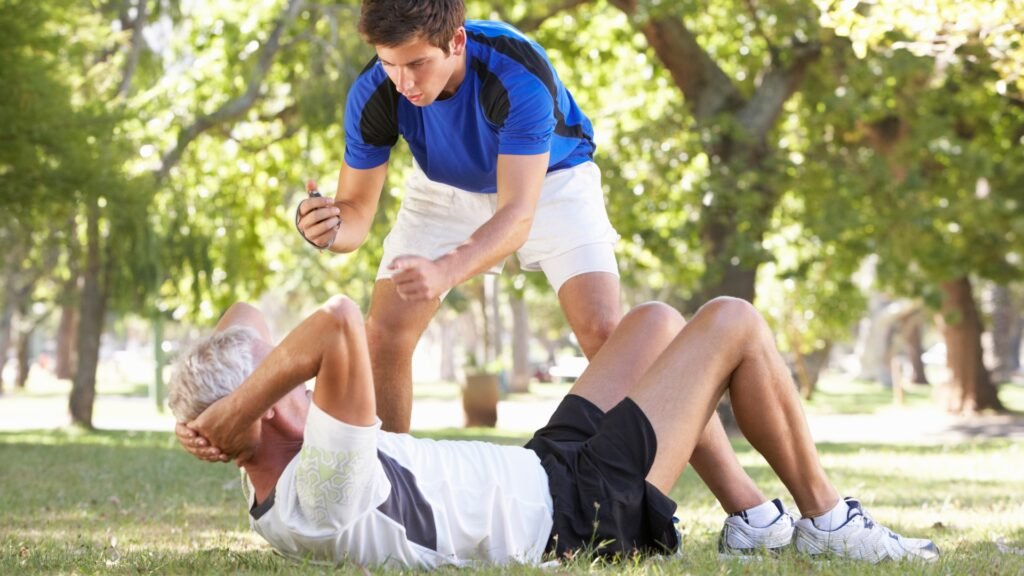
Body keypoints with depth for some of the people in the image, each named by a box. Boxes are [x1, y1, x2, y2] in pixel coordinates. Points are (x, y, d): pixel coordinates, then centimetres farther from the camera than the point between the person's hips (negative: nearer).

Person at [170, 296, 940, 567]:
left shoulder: (270, 498, -5)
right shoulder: (320, 497, -35)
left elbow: (246, 319, 4)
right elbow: (342, 322, -50)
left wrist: (219, 400, -14)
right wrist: (236, 408, -39)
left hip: (544, 464, 10)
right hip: (582, 507, -10)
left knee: (658, 321, 24)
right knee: (734, 321, 1)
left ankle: (750, 517, 31)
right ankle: (826, 522, 15)